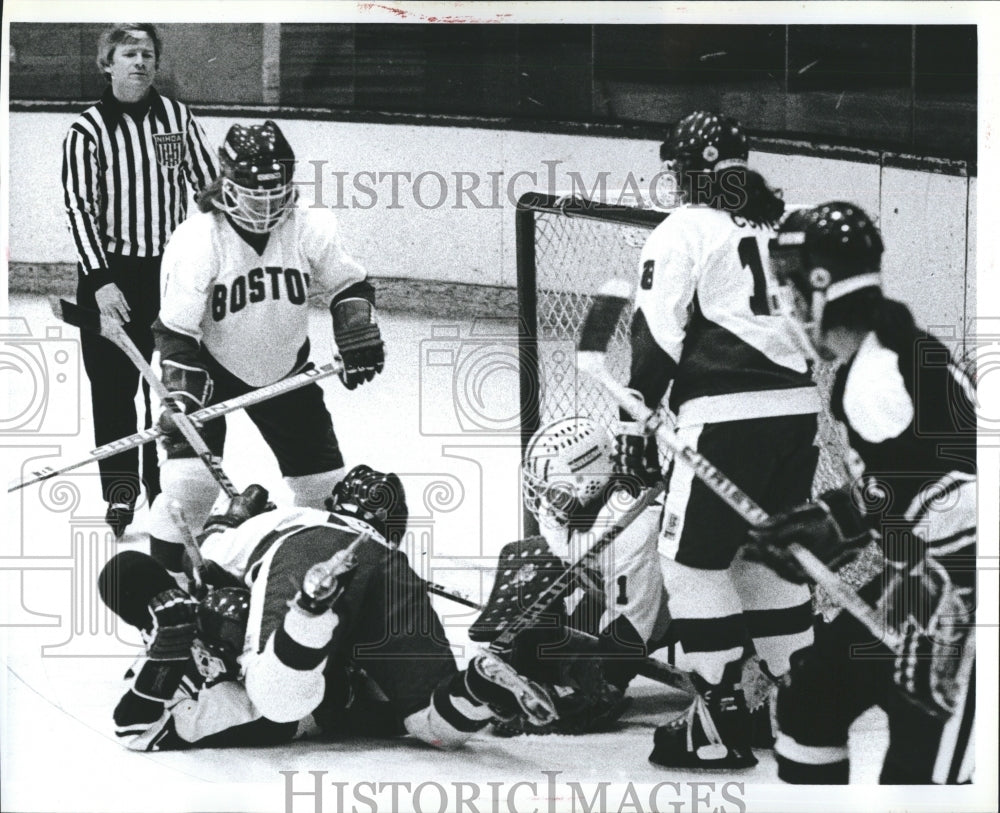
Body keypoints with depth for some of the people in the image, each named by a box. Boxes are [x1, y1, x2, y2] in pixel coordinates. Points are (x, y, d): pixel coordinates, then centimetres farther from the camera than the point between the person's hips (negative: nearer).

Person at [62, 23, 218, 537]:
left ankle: (164, 485, 20)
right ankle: (120, 491, 10)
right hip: (109, 272, -2)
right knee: (114, 387, 1)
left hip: (170, 269, 3)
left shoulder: (177, 118, 3)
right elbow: (79, 209, -9)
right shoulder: (86, 131, -6)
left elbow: (208, 185, 9)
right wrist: (99, 280, -16)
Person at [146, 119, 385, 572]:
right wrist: (181, 394, -31)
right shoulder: (196, 241, -25)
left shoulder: (311, 230, -16)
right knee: (191, 478, -19)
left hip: (286, 370, 4)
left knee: (326, 480, 8)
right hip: (213, 369, -4)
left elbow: (349, 288, 0)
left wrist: (359, 340, -15)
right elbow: (175, 331, -21)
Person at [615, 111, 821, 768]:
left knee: (692, 557, 1)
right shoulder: (785, 228, 19)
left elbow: (658, 334, -7)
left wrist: (637, 423, -5)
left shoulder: (684, 230, 0)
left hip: (727, 415, -7)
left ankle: (723, 720, -2)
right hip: (801, 407, 7)